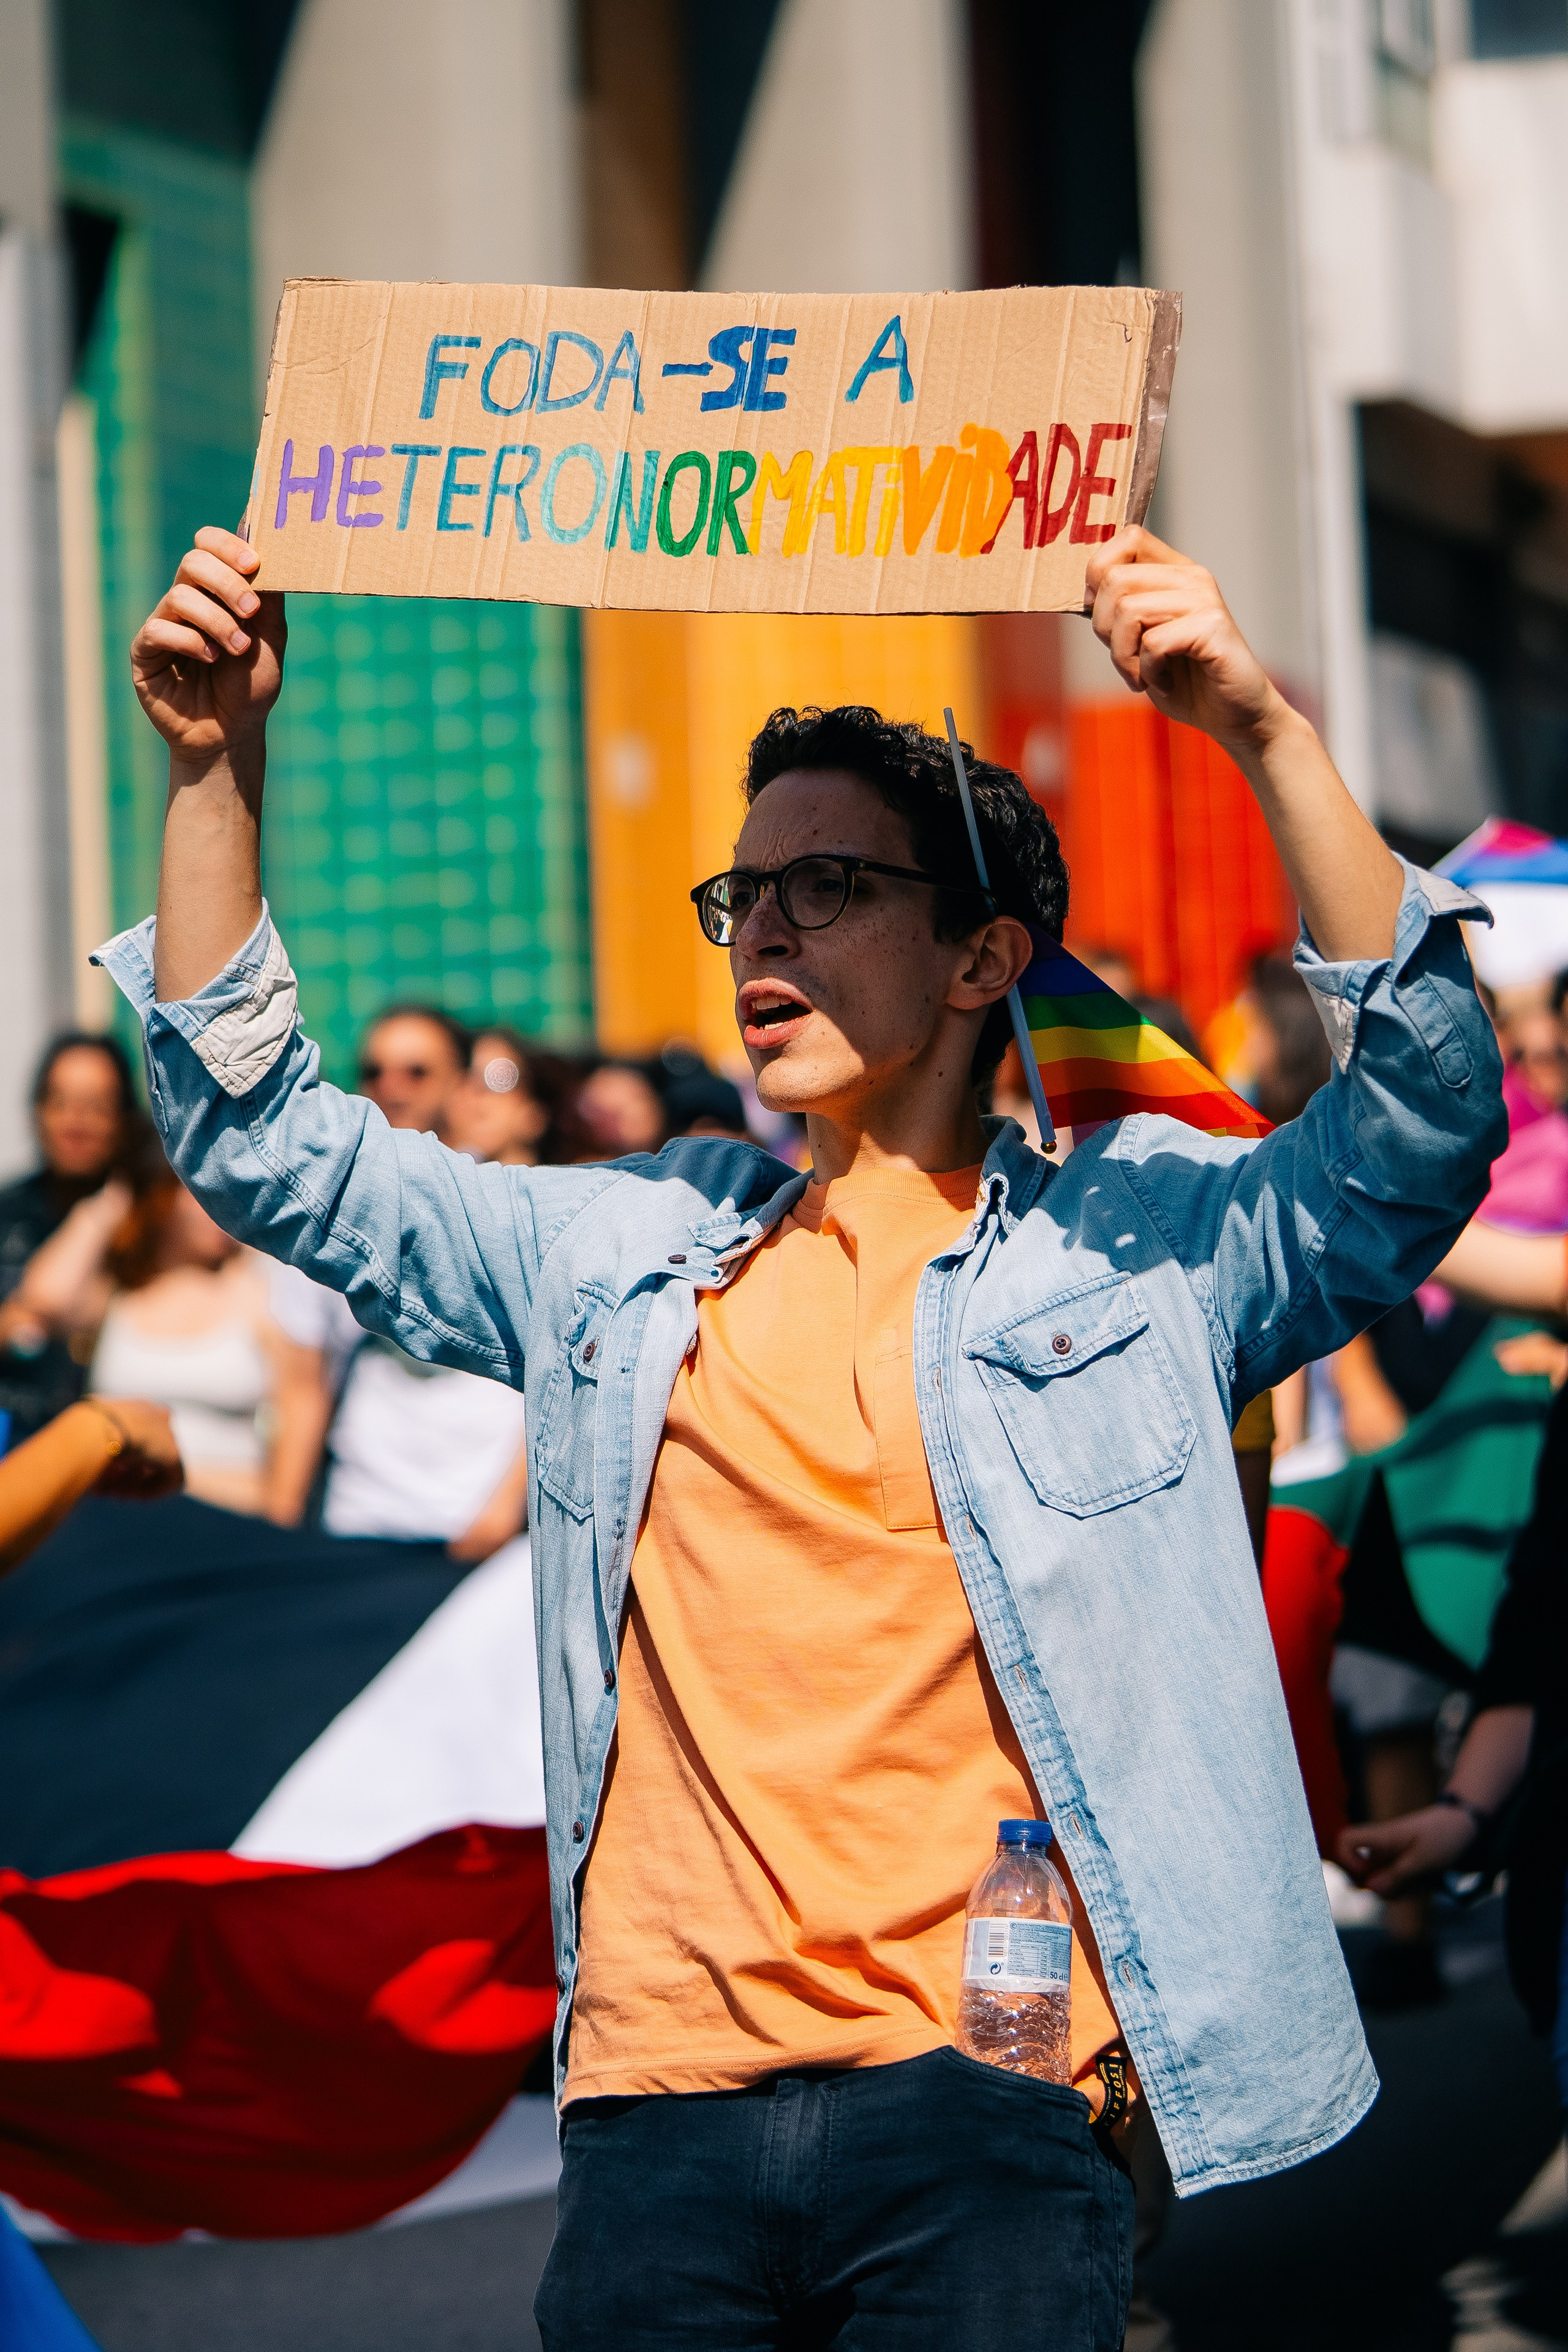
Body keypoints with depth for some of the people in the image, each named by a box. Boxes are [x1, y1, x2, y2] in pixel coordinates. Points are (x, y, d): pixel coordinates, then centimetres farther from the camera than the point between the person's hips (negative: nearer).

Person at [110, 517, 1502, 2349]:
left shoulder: (1137, 1239, 6)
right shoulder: (623, 1252, 17)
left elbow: (1420, 1126, -9)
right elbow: (267, 1140, 18)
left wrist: (1264, 735, -19)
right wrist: (217, 764, 7)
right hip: (656, 2112, 3)